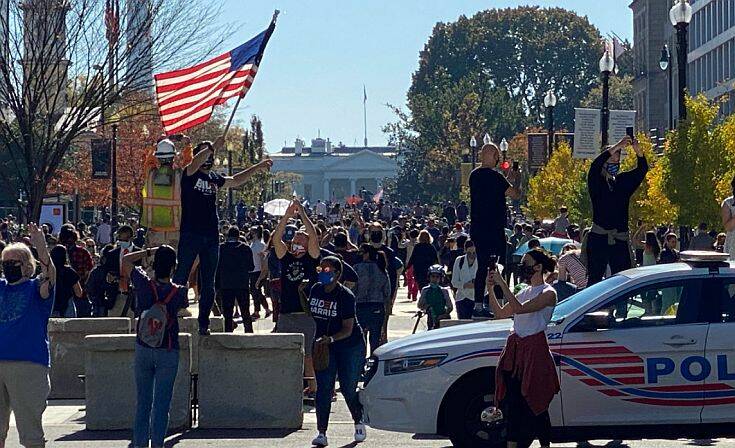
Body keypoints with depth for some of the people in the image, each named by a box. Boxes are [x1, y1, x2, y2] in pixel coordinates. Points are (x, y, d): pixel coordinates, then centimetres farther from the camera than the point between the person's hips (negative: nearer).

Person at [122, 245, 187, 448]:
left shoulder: (144, 285, -10)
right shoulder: (179, 292, -12)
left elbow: (126, 260, 6)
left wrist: (150, 251, 8)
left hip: (143, 349, 2)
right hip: (168, 353, -2)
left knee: (142, 403, 11)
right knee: (161, 404, 1)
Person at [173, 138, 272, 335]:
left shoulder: (214, 178, 17)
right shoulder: (189, 175, -1)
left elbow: (235, 181, 32)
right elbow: (195, 163, -23)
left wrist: (257, 168, 31)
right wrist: (212, 147, -25)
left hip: (211, 237, 6)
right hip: (190, 235, -6)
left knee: (208, 284, 7)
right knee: (180, 279, -6)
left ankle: (204, 323, 13)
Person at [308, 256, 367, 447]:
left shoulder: (345, 296, -18)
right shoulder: (316, 290, 0)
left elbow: (348, 329, -22)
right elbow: (310, 313, 17)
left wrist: (330, 338, -35)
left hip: (349, 345, -4)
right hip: (324, 345, 4)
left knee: (348, 388, 1)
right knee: (323, 388, -7)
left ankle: (359, 424, 28)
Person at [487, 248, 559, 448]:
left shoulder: (548, 293, -9)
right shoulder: (525, 292, 16)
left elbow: (520, 309, -22)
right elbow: (500, 313, 18)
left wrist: (502, 283, -20)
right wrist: (491, 289, 6)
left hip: (534, 351, -7)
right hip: (515, 349, 7)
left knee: (535, 404, -3)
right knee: (512, 402, 4)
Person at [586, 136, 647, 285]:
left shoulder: (624, 181, 13)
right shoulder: (596, 182, 2)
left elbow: (642, 169, 1)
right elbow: (595, 165, -17)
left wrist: (638, 151, -20)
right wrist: (617, 147, -24)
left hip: (620, 240, 3)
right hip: (599, 238, -3)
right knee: (594, 278, -6)